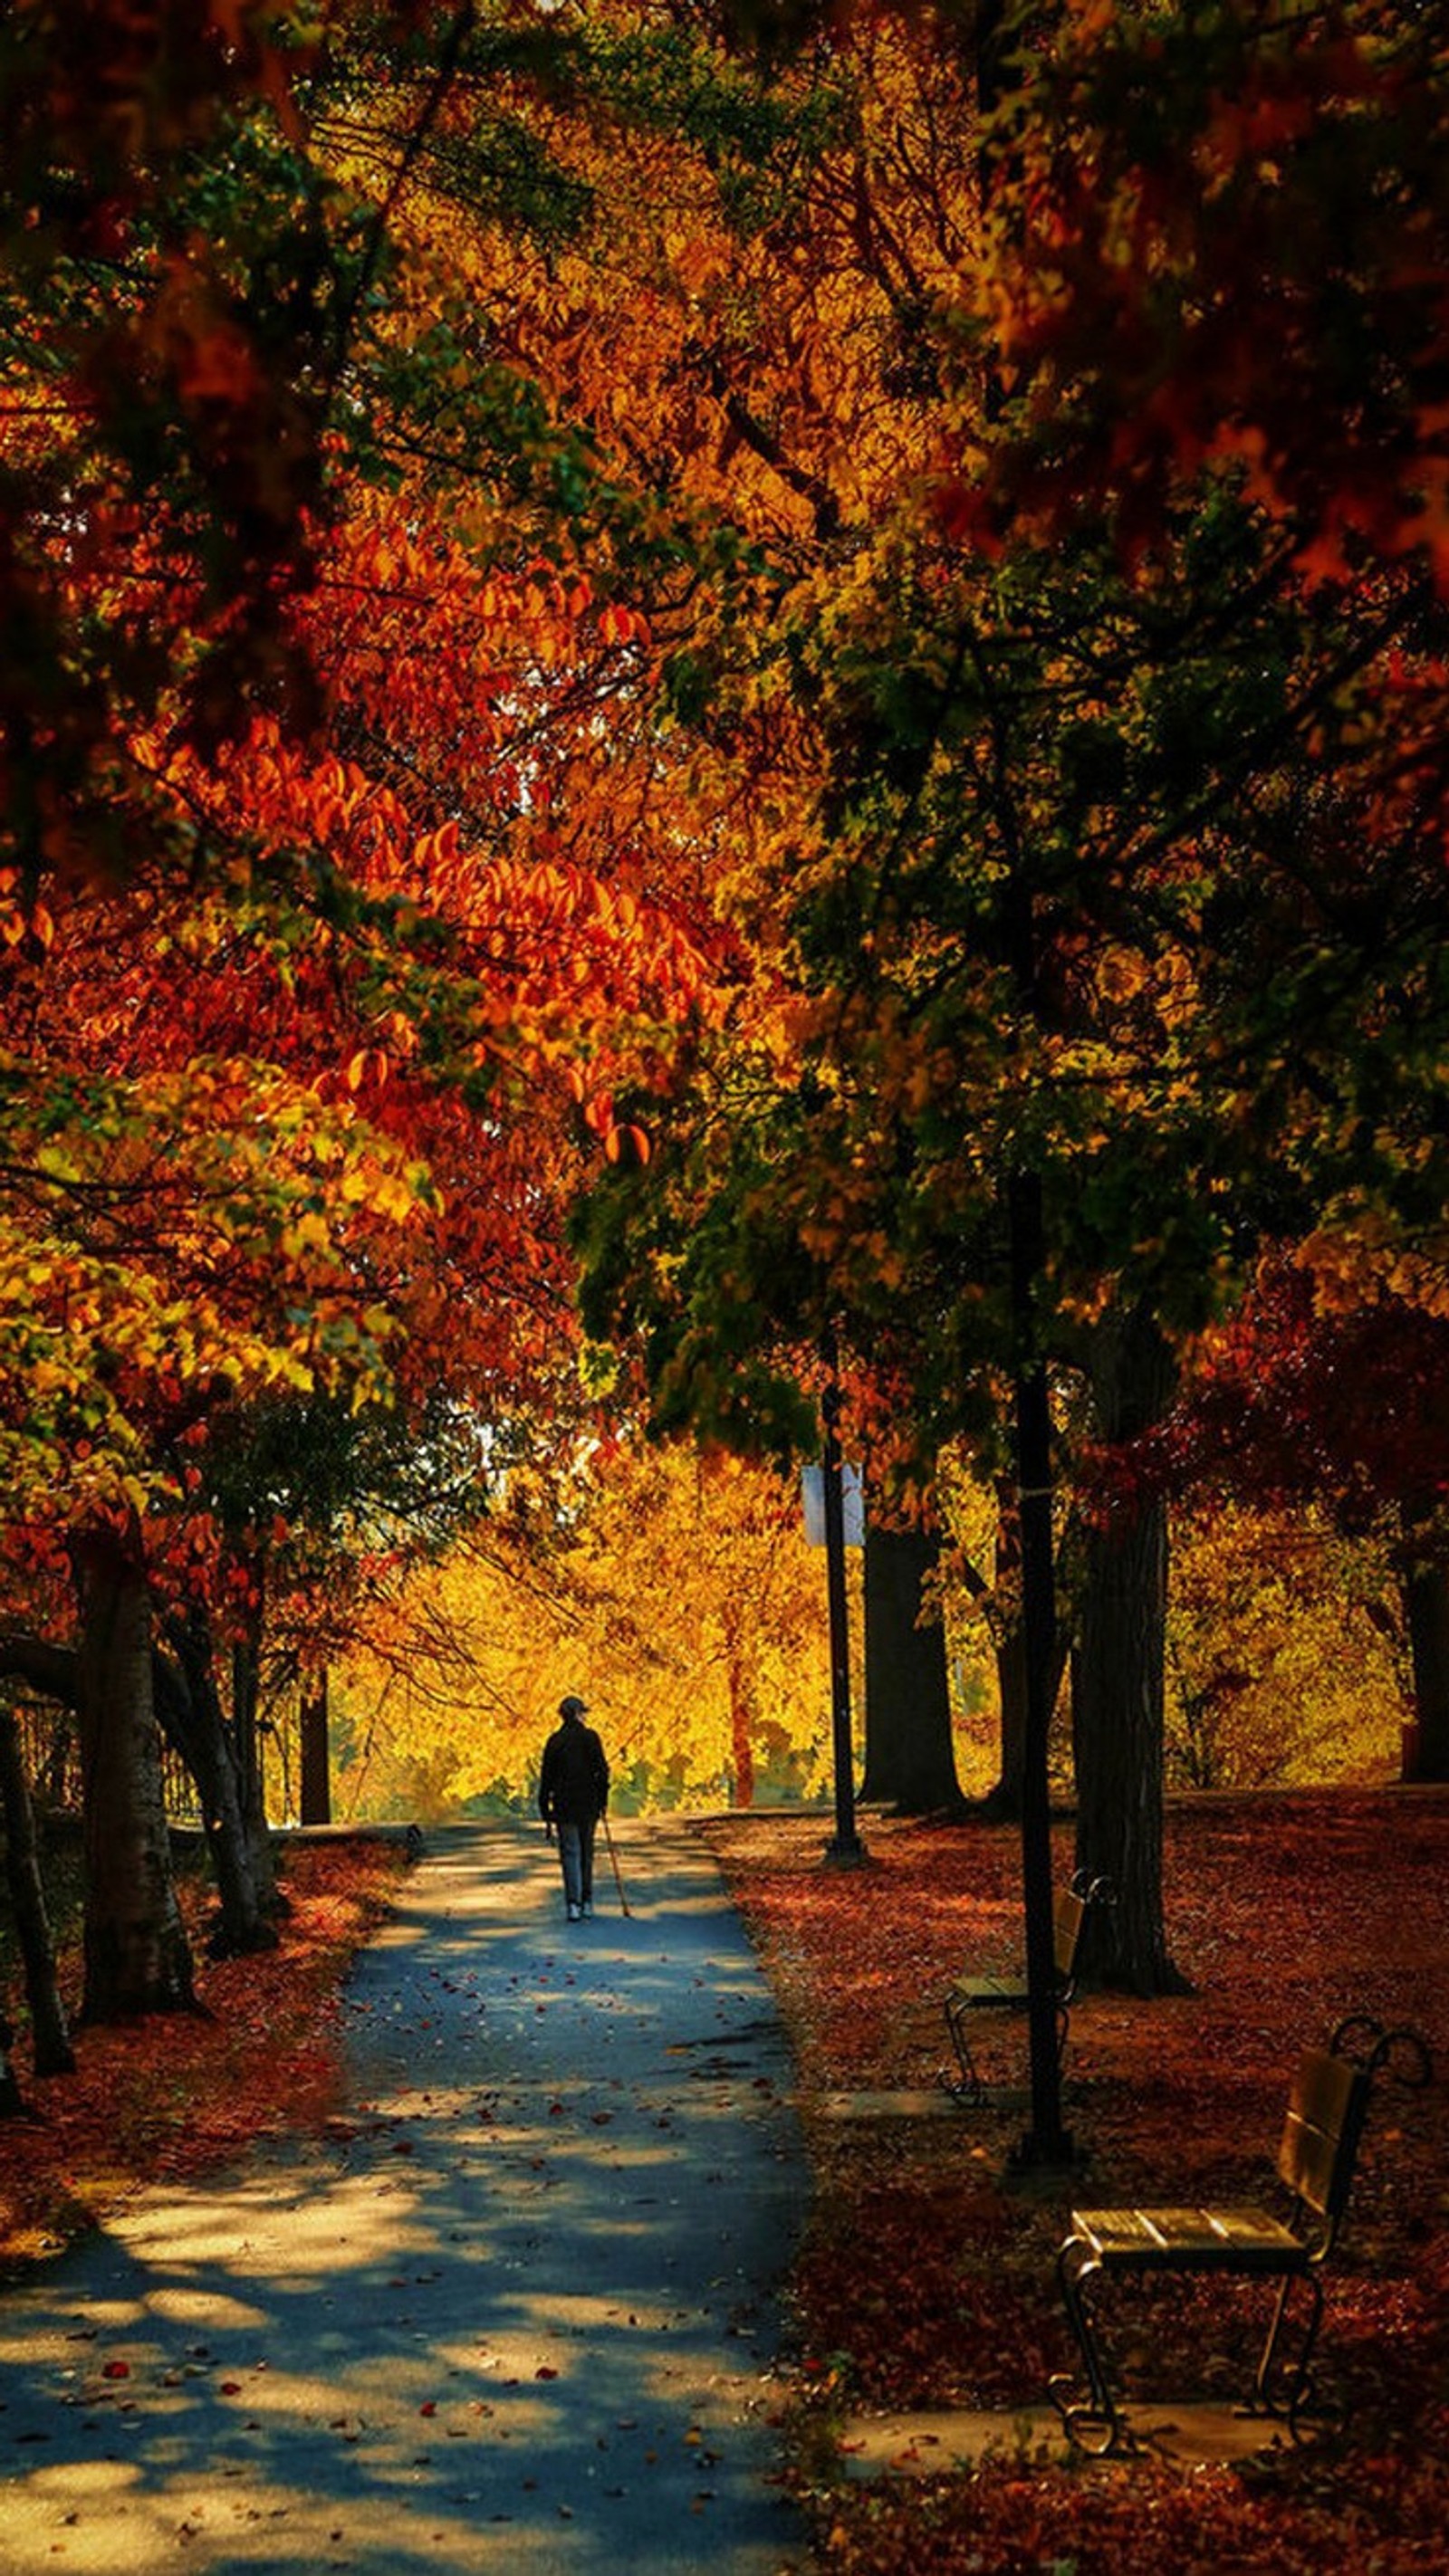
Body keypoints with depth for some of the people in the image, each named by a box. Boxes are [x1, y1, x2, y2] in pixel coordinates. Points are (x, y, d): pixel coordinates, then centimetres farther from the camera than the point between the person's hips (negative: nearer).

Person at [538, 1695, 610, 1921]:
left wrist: (546, 1813, 9)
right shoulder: (589, 1737, -2)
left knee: (570, 1854, 0)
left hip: (564, 1807, 0)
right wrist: (603, 1801, 1)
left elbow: (546, 1778, 4)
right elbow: (602, 1770, -8)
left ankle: (573, 1904, -12)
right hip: (588, 1805, 0)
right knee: (586, 1853, 14)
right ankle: (587, 1902, 20)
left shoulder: (555, 1741, 4)